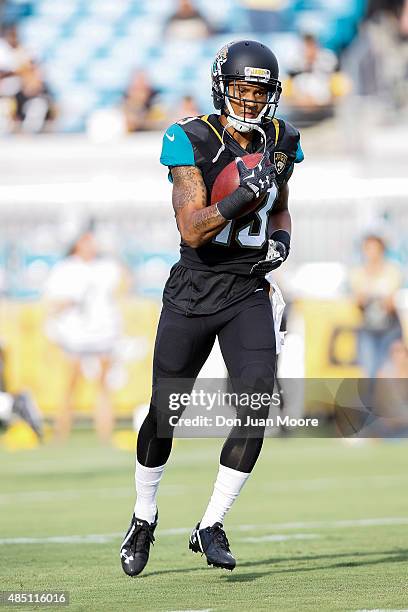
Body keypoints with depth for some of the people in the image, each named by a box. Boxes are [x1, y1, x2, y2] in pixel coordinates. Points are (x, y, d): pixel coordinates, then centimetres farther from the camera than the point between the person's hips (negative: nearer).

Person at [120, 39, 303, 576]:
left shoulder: (279, 142, 3)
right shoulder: (193, 141, -13)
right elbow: (192, 230, -21)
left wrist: (281, 238, 0)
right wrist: (241, 197, -35)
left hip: (249, 291, 3)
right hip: (193, 291, -3)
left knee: (257, 409, -15)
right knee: (164, 415, 8)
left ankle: (211, 526, -2)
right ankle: (144, 518, 32)